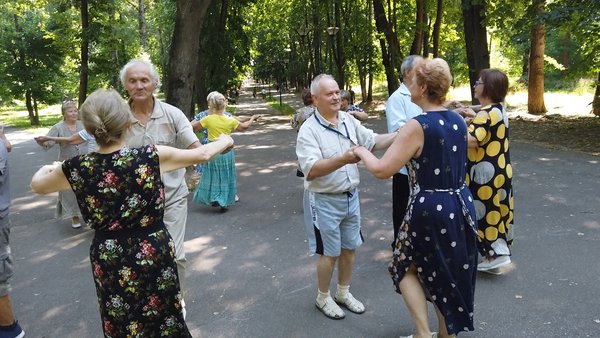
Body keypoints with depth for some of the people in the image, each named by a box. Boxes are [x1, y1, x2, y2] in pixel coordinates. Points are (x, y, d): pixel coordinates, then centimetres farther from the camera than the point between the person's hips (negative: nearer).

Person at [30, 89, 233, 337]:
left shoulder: (77, 169, -13)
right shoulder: (152, 157, -18)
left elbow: (37, 185, 9)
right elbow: (202, 154, -3)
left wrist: (49, 168, 31)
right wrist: (224, 141, 17)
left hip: (109, 261, 2)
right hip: (155, 256, -1)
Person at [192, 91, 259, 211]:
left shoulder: (208, 119, -12)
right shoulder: (230, 120, -6)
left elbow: (193, 127, -3)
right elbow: (244, 127, 9)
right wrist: (252, 119, 26)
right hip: (227, 150, 2)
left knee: (213, 175, 15)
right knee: (225, 176, 12)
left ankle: (214, 198, 8)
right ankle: (224, 202, 14)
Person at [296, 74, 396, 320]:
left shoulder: (348, 120, 2)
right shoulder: (309, 130, -18)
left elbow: (373, 141, 6)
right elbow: (311, 170, -28)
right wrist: (343, 159, -39)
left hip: (351, 196, 6)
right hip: (324, 201, -6)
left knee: (350, 247, 17)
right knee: (329, 253, 7)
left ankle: (343, 292, 37)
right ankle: (323, 297, 29)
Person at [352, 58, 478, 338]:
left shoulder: (417, 126, -19)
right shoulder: (458, 121, 4)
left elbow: (382, 170, -20)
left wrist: (361, 151, -1)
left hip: (430, 210, -7)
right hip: (461, 206, 7)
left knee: (407, 267, 16)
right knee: (450, 273, 21)